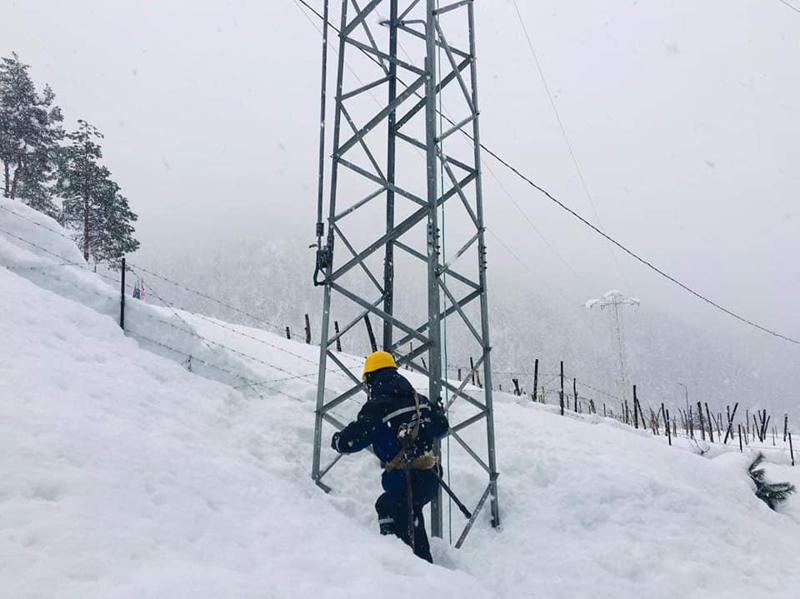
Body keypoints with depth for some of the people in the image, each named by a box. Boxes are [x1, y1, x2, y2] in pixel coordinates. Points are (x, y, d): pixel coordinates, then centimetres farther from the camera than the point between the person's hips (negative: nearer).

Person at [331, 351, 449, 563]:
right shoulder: (419, 399, 10)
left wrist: (337, 440, 9)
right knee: (385, 505, 26)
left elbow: (352, 440, -13)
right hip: (430, 475, 8)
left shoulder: (376, 407, -11)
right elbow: (441, 427, 19)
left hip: (406, 480, -8)